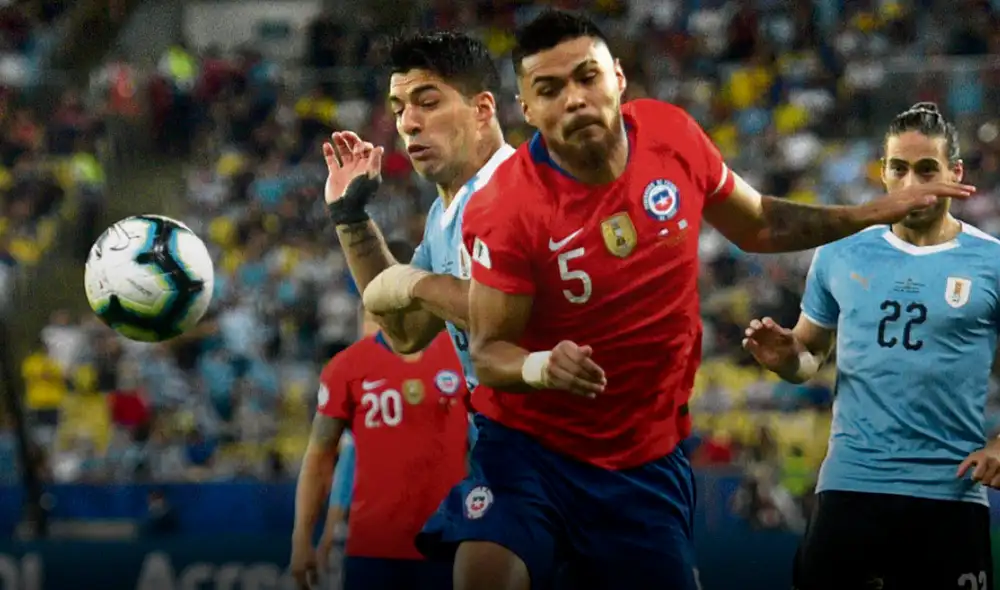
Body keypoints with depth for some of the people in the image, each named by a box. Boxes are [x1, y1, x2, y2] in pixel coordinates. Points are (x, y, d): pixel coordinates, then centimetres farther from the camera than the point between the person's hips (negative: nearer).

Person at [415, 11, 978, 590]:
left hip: (648, 459, 4)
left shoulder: (674, 135, -6)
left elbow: (755, 225, 13)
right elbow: (488, 350, -14)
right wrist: (540, 367, -36)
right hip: (528, 442, -4)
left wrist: (875, 212, 10)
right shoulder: (507, 208, -21)